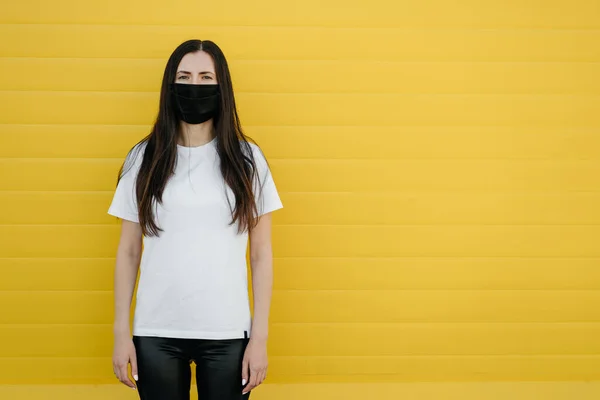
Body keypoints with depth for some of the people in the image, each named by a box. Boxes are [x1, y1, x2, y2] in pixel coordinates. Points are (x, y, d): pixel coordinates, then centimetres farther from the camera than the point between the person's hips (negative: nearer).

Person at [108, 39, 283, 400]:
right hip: (156, 332, 1)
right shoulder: (144, 158, 3)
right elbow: (128, 252, 6)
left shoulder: (247, 158, 1)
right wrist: (122, 332, 2)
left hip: (227, 333, 0)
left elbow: (262, 254, 2)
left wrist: (260, 336, -2)